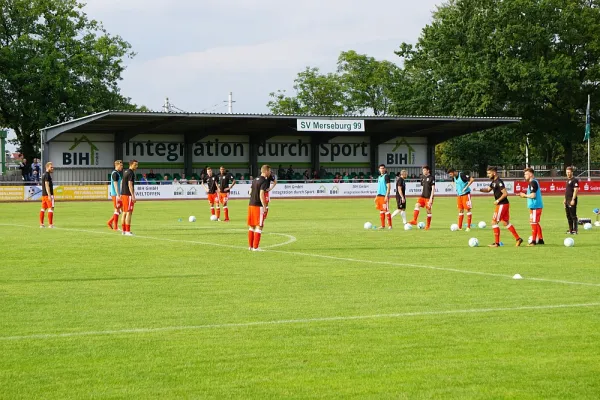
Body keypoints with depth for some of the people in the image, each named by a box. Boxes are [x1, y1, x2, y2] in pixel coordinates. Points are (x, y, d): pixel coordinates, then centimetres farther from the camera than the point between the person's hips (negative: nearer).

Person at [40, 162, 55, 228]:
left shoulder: (44, 175, 17)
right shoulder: (47, 175, -13)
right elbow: (47, 185, -20)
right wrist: (49, 195, -23)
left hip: (44, 194, 10)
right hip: (48, 194, -10)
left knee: (43, 208, 10)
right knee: (51, 208, -8)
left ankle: (41, 224, 11)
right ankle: (50, 224, -9)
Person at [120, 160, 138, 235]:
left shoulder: (126, 172, 16)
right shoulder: (131, 173, -13)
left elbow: (122, 183, 22)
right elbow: (130, 185, -20)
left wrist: (121, 194, 28)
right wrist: (133, 196, -23)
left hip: (124, 194, 10)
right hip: (128, 194, -10)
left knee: (125, 212, 12)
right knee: (129, 212, -9)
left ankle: (124, 230, 15)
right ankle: (127, 231, -12)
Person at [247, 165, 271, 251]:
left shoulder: (255, 180, 13)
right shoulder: (264, 181, -12)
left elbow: (250, 192, 17)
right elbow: (261, 194, -20)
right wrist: (264, 206, -17)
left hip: (251, 205, 8)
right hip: (258, 206, -8)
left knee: (251, 226, 15)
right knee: (259, 227, -2)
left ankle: (250, 246, 21)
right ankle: (255, 247, -4)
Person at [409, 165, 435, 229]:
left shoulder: (431, 178, -8)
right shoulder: (423, 178, 13)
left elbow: (433, 188, -11)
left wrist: (431, 198, -17)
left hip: (428, 197, -6)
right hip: (423, 196, 6)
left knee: (428, 210, 0)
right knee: (417, 205, -14)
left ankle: (428, 225, 9)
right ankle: (414, 220, -20)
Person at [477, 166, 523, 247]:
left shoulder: (499, 182, -19)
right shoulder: (494, 182, 11)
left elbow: (505, 193, -23)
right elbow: (488, 189, 24)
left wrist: (498, 200, -16)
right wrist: (480, 189, 8)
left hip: (502, 205, -10)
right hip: (505, 204, 10)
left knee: (494, 222, -4)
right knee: (506, 223, 15)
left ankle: (496, 243, 1)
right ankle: (518, 239, 15)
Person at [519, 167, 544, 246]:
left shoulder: (533, 183, -15)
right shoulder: (535, 182, 16)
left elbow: (533, 195, -22)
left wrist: (525, 195, -6)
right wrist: (525, 195, 13)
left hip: (535, 206, -10)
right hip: (537, 206, 10)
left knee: (533, 223, -7)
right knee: (536, 223, 16)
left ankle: (533, 241, -5)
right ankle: (540, 239, 21)